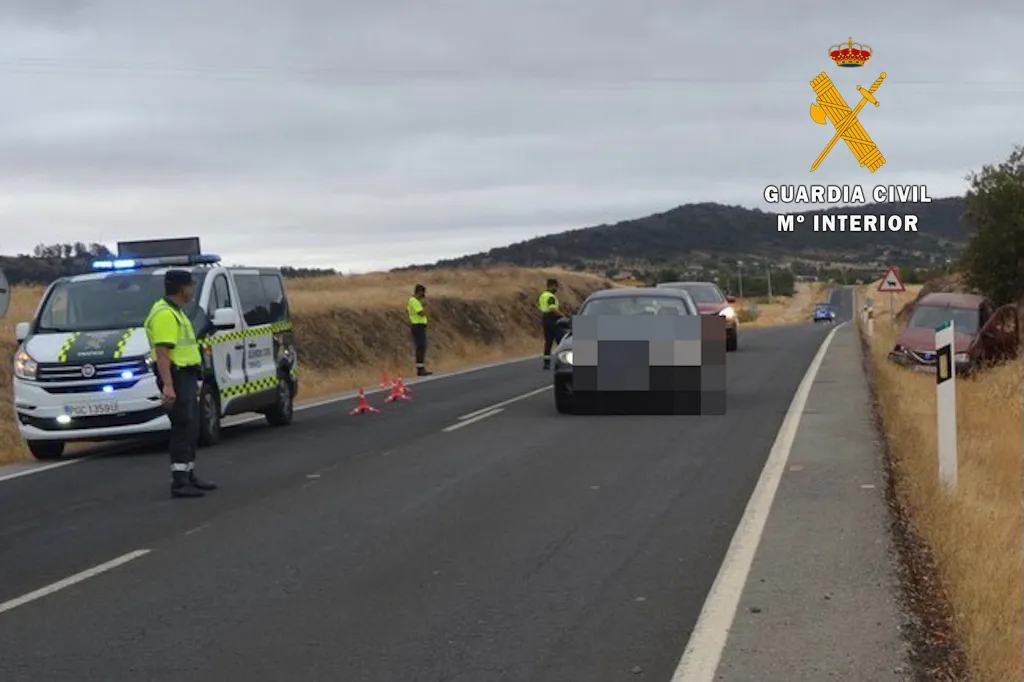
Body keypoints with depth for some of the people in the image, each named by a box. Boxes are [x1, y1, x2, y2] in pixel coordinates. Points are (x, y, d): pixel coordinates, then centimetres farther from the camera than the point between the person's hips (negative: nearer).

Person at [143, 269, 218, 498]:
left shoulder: (175, 312, 19)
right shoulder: (164, 314, -16)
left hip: (187, 377, 11)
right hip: (176, 377, -11)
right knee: (183, 429, -11)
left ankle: (189, 476, 24)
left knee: (191, 430, 15)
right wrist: (167, 386, -29)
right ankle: (179, 482, -11)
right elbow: (162, 353, -23)